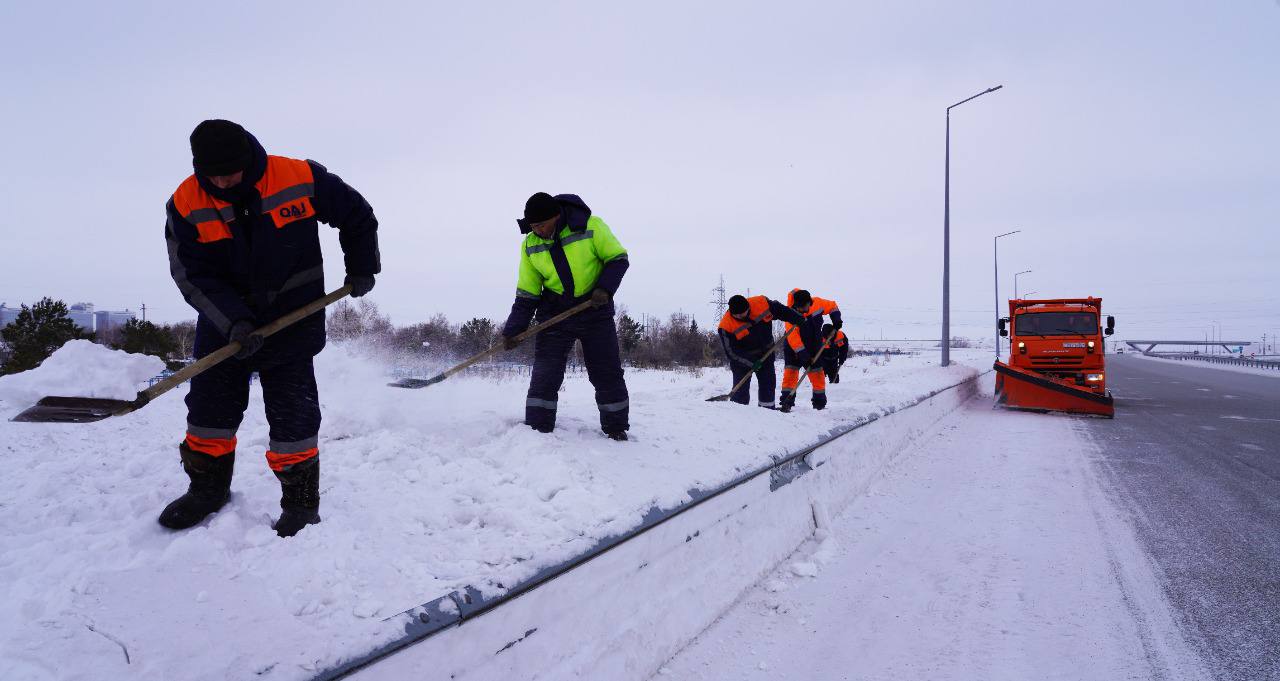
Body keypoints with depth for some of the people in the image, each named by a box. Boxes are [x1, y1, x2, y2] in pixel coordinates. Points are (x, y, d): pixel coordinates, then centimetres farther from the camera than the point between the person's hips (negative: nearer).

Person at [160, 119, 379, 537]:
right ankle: (207, 487, 30)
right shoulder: (185, 204, -10)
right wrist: (234, 321, -25)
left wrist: (361, 269, 5)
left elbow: (356, 214, 1)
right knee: (210, 406, 9)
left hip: (293, 319, -2)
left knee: (293, 415, -2)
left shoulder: (300, 178, -15)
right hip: (223, 321, 3)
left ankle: (301, 500, 12)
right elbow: (193, 276, -11)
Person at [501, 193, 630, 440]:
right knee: (545, 375, -6)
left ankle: (616, 428, 19)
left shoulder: (590, 226, -15)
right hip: (554, 315, 2)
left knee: (608, 373, 3)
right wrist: (512, 330, -6)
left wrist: (605, 288, -21)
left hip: (595, 311, -2)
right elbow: (527, 294, 2)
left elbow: (618, 259, -5)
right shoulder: (530, 245, -3)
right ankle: (536, 431, 3)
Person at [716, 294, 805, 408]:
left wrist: (800, 320, 2)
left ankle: (767, 407, 24)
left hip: (766, 353, 4)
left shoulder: (761, 303, -19)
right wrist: (751, 364, -26)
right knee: (741, 387, -7)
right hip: (742, 359, -4)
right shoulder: (726, 326, -26)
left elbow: (782, 311, -3)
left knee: (768, 382, 10)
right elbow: (731, 352, -21)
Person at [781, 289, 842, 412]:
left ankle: (820, 403, 22)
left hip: (814, 348, 4)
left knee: (818, 375, 9)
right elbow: (792, 337, -31)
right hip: (794, 349, -4)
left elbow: (832, 306, 7)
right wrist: (802, 353, -36)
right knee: (791, 373, -13)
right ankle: (787, 402, -10)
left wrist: (836, 319, -7)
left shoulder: (817, 303, -13)